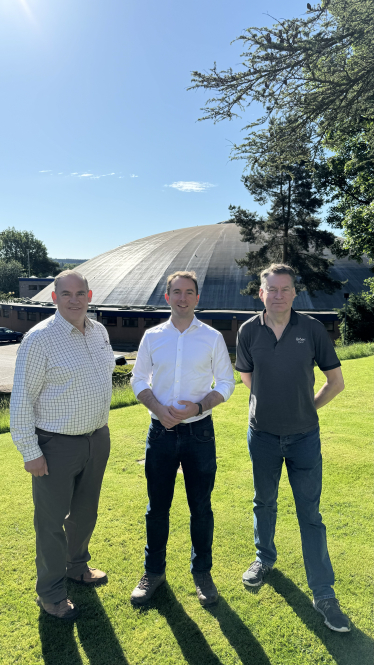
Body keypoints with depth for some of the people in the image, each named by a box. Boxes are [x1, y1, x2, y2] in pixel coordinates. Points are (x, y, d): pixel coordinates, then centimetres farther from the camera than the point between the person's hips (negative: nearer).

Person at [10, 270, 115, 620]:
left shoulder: (99, 331, 2)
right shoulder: (40, 338, -18)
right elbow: (21, 399, -15)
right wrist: (30, 451, -15)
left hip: (97, 438, 7)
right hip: (57, 446, -6)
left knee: (85, 511, 23)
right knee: (52, 521, 9)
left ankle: (76, 565, 48)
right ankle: (50, 592, 31)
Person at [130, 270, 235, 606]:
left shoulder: (212, 337, -2)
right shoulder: (152, 336, 2)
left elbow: (226, 383, 1)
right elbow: (139, 380, 6)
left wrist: (197, 406, -15)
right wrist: (159, 409, -11)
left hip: (199, 431, -1)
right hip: (161, 431, 1)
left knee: (201, 507, 12)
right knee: (157, 506, 13)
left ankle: (202, 572, 33)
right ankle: (154, 571, 34)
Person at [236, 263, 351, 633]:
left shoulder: (311, 329, -9)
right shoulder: (249, 332, -7)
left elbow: (336, 382, -1)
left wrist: (307, 407, 3)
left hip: (304, 436, -1)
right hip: (263, 434, 2)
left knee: (310, 515, 6)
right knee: (264, 503, 20)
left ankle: (323, 595, 21)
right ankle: (265, 558, 45)